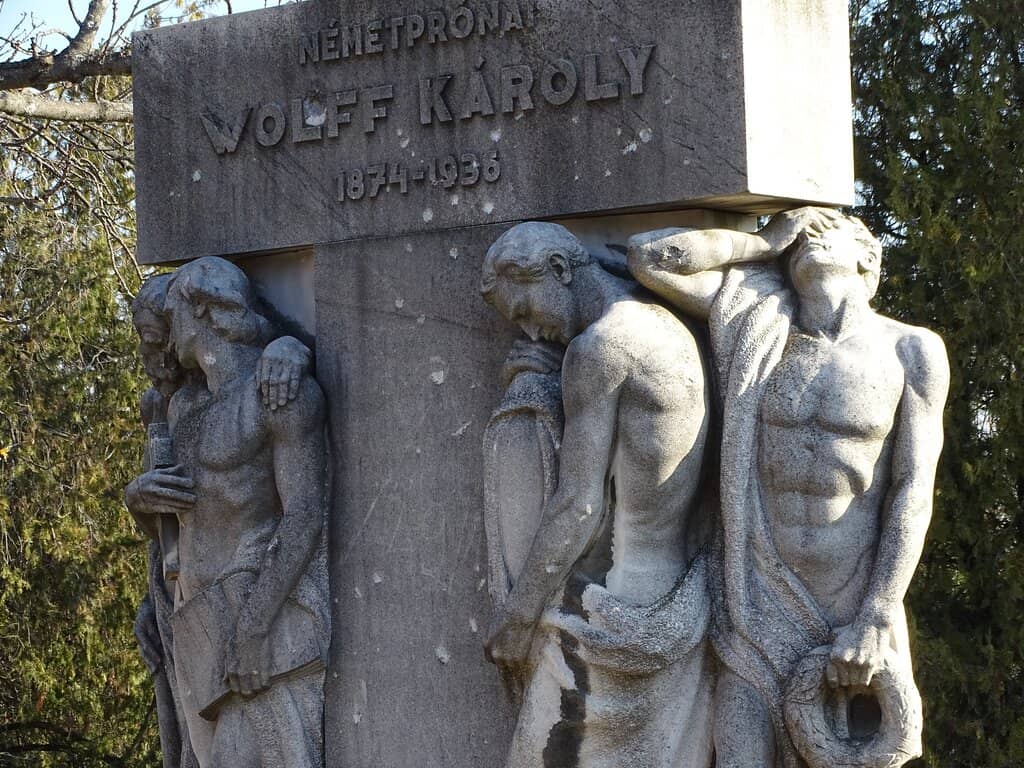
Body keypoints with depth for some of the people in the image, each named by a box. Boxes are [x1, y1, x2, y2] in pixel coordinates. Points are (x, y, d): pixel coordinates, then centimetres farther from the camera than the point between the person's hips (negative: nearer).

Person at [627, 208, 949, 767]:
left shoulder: (911, 350, -3)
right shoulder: (763, 326, 3)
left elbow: (914, 491, -7)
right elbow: (648, 255, -3)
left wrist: (876, 622, -16)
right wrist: (769, 242, 3)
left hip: (855, 613, -1)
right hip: (760, 610, 1)